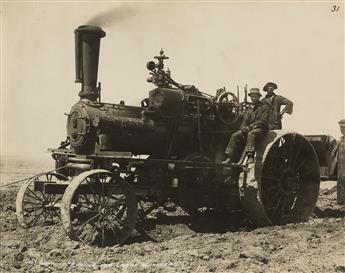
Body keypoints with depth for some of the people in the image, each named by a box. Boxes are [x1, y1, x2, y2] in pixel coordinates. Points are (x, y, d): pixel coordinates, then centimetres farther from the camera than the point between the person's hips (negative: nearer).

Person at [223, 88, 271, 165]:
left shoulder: (264, 107, 2)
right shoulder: (250, 109, 22)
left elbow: (263, 121, -10)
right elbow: (244, 121, 18)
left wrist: (251, 126, -15)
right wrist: (243, 127, -6)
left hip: (261, 129, -6)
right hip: (249, 129, 6)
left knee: (251, 134, -39)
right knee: (235, 136, -14)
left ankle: (250, 157, -47)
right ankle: (230, 158, -18)